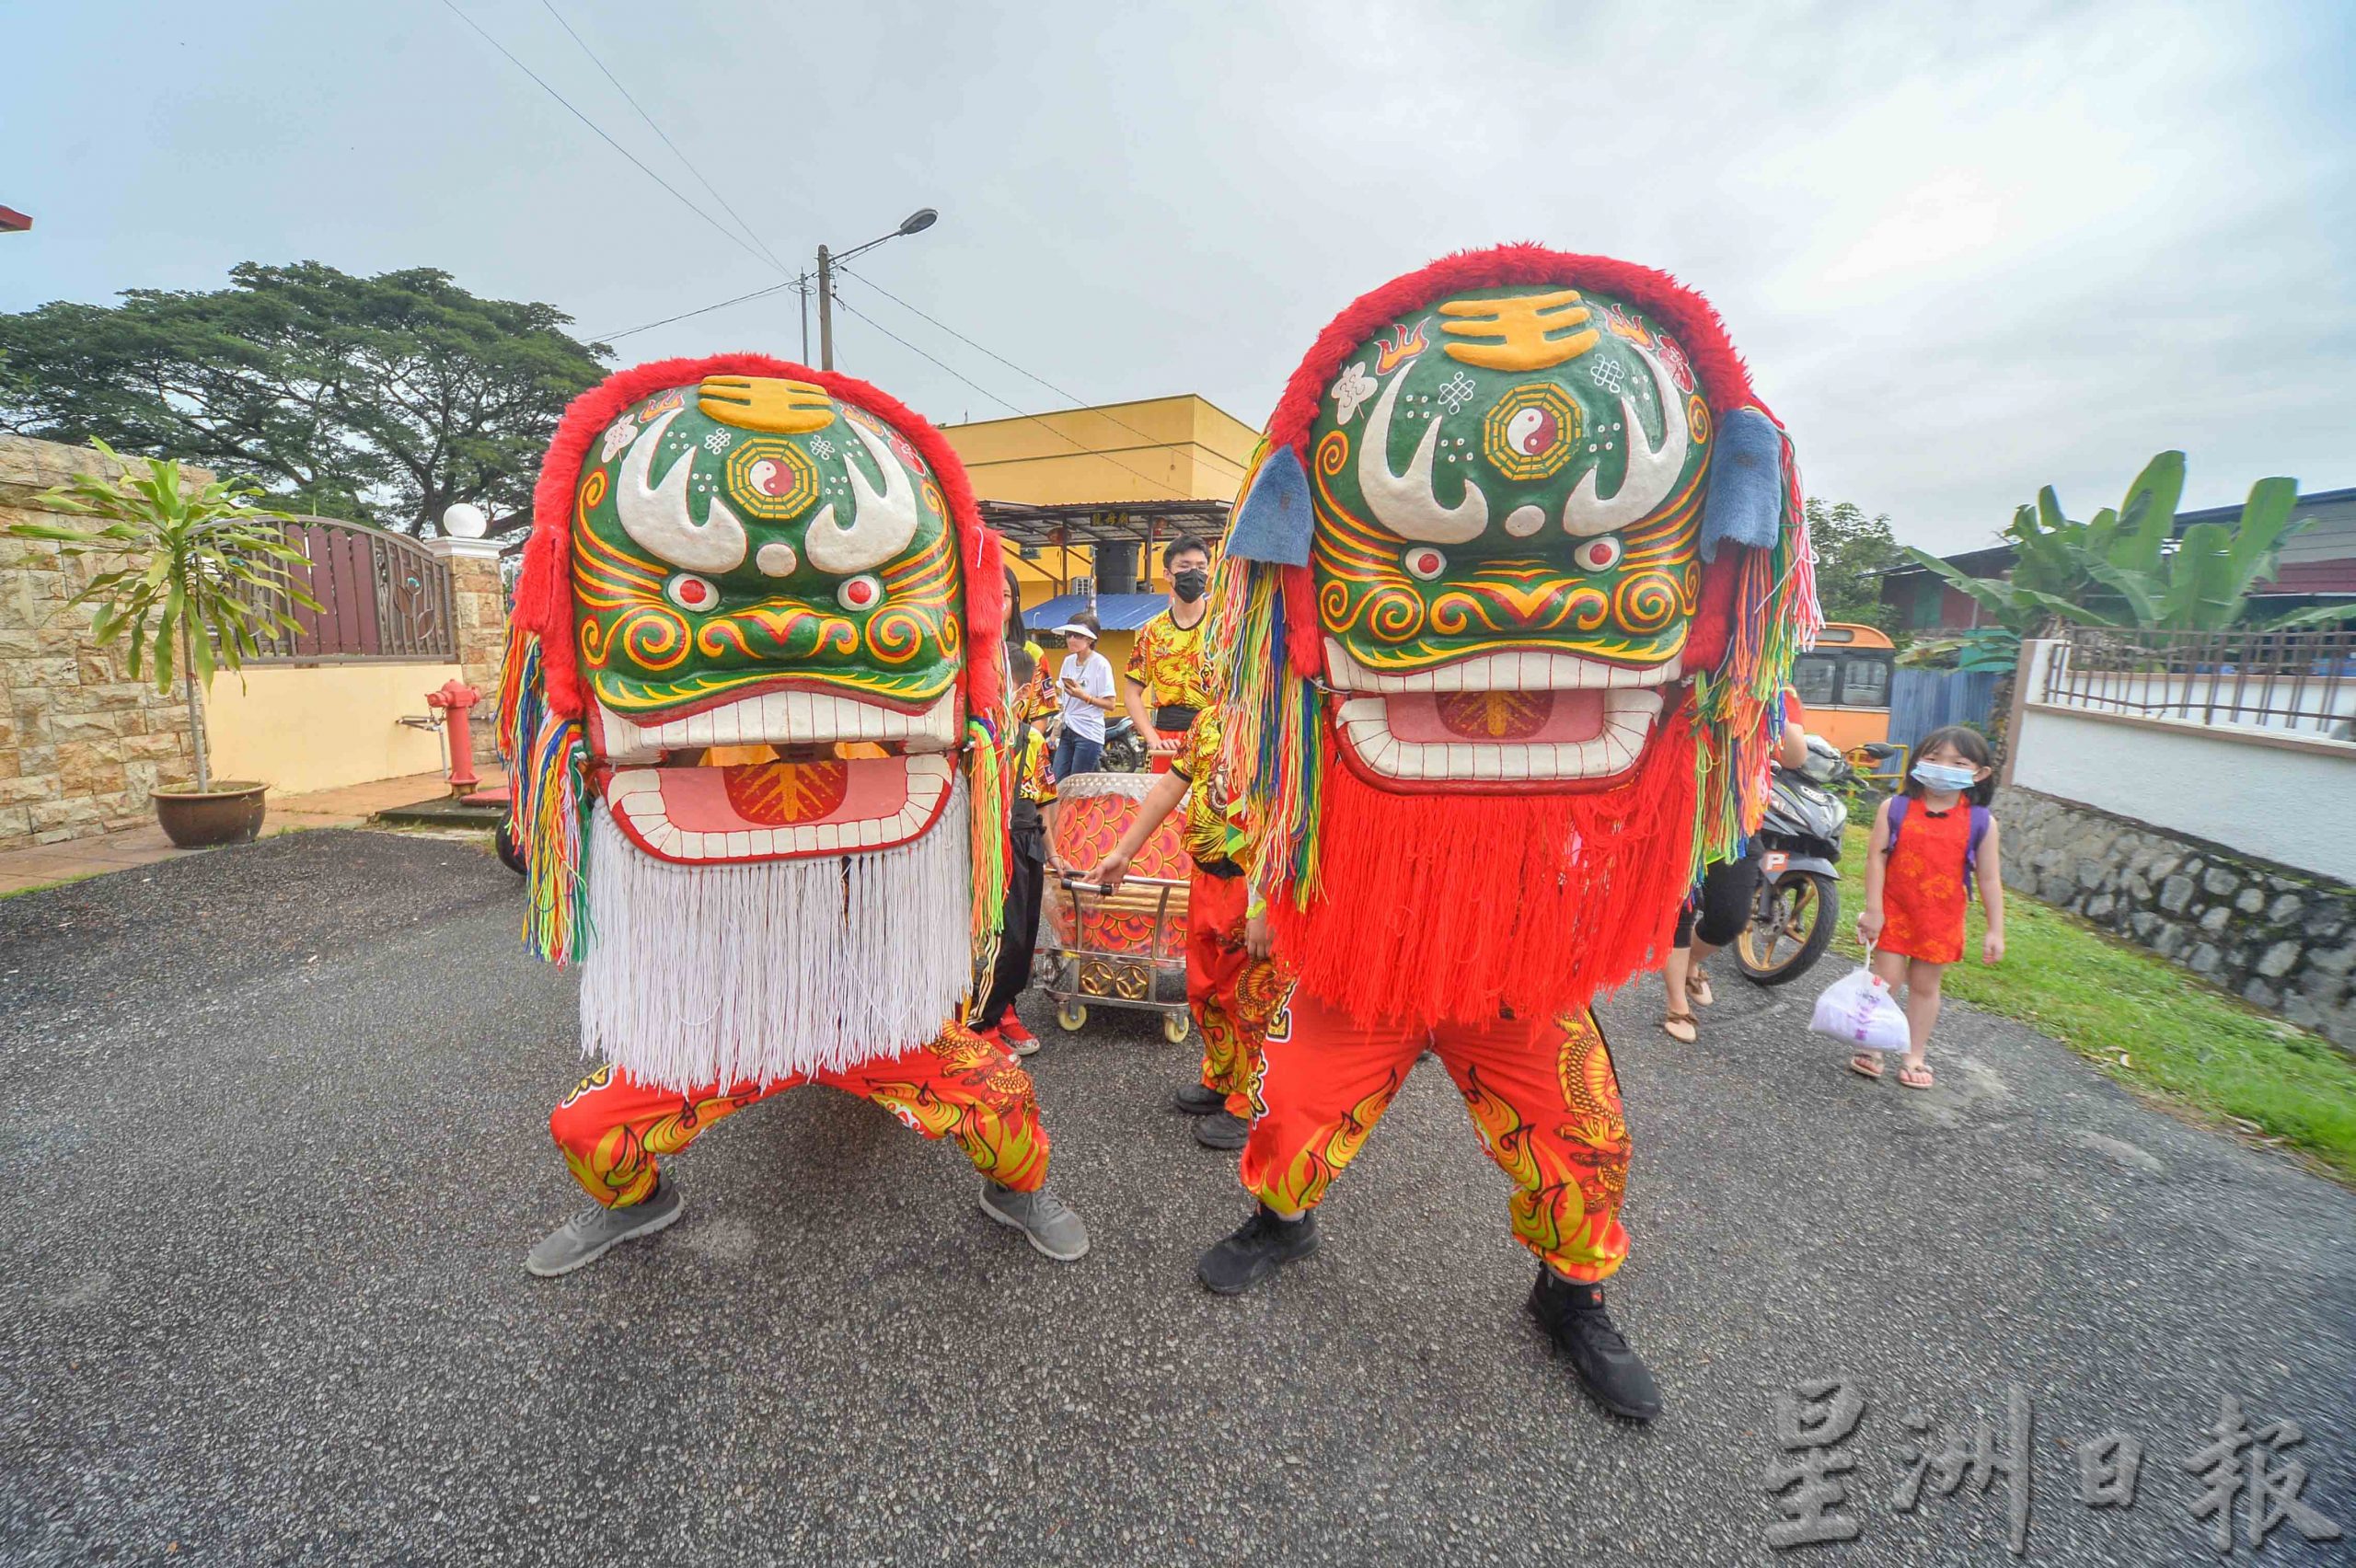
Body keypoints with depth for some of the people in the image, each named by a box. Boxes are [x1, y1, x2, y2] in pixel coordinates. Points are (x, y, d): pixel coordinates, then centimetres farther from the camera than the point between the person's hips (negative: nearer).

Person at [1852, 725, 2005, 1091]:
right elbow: (1876, 858, -6)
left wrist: (1995, 930, 1)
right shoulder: (1894, 808, -6)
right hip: (1894, 911, -1)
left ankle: (1916, 1056, 25)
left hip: (1941, 919, 2)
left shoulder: (1981, 822, -2)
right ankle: (1871, 1047, 16)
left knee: (1925, 985, 12)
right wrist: (1873, 909, -10)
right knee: (1886, 979, 0)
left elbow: (1990, 879, 2)